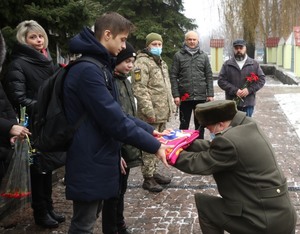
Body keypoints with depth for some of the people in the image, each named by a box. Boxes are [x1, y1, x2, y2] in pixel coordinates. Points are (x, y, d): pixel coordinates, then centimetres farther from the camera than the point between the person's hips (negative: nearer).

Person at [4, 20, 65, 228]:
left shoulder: (47, 60, 13)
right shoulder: (18, 64, -9)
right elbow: (19, 98, -17)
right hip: (35, 125, -7)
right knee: (38, 168, 3)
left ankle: (49, 208, 27)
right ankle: (40, 213, 16)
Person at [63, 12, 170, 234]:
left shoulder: (99, 66, 13)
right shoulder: (88, 69, -21)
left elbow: (116, 112, 16)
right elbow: (114, 120, -25)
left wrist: (150, 130, 7)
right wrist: (154, 145, -19)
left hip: (99, 159, 10)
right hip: (89, 163, -10)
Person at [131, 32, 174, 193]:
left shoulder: (161, 63, 19)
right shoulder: (142, 62, -11)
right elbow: (139, 89, -20)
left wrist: (170, 107, 21)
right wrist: (149, 111, -23)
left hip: (163, 113, 9)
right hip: (152, 114, -9)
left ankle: (154, 172, 27)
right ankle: (148, 178, 4)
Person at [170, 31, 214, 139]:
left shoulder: (204, 56, 8)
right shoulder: (178, 55, 1)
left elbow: (209, 76, 7)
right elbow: (173, 76, -2)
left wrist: (210, 94, -1)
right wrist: (175, 95, -9)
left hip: (201, 97, 2)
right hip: (185, 97, -2)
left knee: (200, 124, 11)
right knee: (184, 124, 8)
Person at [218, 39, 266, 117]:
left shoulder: (254, 64, 7)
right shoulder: (227, 64, 4)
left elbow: (261, 79, 4)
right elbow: (221, 80, -2)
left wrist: (249, 90, -12)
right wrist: (235, 90, -14)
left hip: (248, 103, 1)